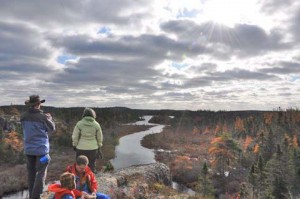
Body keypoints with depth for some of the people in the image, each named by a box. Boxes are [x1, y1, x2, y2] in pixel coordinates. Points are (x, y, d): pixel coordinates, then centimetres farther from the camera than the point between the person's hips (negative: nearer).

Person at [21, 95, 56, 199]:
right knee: (41, 173, 2)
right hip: (41, 148, -5)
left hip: (28, 149, 5)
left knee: (31, 173, 16)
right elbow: (52, 129, -1)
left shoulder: (23, 116, -3)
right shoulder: (43, 116, -15)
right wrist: (50, 118, 16)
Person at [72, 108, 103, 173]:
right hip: (93, 148, 1)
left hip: (81, 148, -1)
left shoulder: (79, 124, -9)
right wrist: (99, 146, 15)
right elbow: (100, 137, 3)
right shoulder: (96, 124, -5)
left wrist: (74, 145, 10)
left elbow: (75, 136, -4)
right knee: (92, 164, 16)